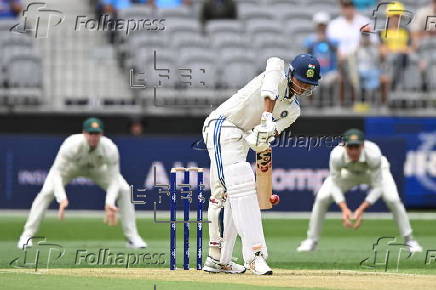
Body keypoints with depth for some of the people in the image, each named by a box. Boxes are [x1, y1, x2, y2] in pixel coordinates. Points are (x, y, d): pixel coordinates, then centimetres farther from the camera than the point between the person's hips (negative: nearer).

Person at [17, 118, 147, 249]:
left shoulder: (110, 148, -36)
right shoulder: (71, 145, -42)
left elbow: (114, 179, -32)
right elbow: (57, 173, -41)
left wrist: (110, 203, -48)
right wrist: (62, 198, -56)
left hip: (97, 168, 2)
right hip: (71, 167, -2)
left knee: (124, 190, -14)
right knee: (47, 192, -24)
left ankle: (132, 237, -1)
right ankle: (27, 236, -13)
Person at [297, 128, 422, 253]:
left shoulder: (373, 154, -42)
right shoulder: (336, 155, -39)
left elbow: (377, 187, -32)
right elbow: (335, 185, -26)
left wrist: (361, 209, -39)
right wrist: (344, 209, -39)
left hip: (376, 171, -1)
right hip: (348, 173, 1)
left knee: (392, 199, -23)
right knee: (322, 198, -16)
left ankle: (409, 240, -5)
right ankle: (311, 240, 4)